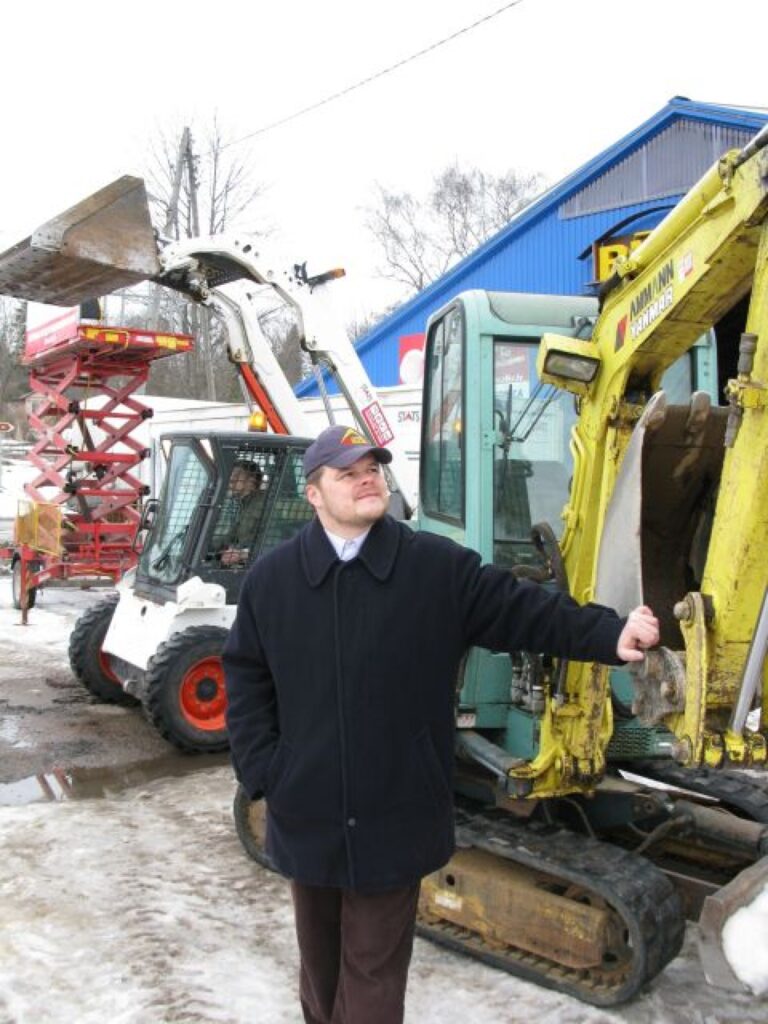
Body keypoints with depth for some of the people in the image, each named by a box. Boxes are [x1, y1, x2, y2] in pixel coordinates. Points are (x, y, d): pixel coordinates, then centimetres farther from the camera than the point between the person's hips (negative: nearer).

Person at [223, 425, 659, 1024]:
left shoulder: (439, 567, -7)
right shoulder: (272, 578, -2)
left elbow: (526, 610, -6)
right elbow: (246, 680, 3)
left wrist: (611, 635, -19)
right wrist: (261, 773, -2)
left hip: (394, 816, -2)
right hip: (307, 813, 2)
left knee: (374, 966, 11)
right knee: (320, 956, 23)